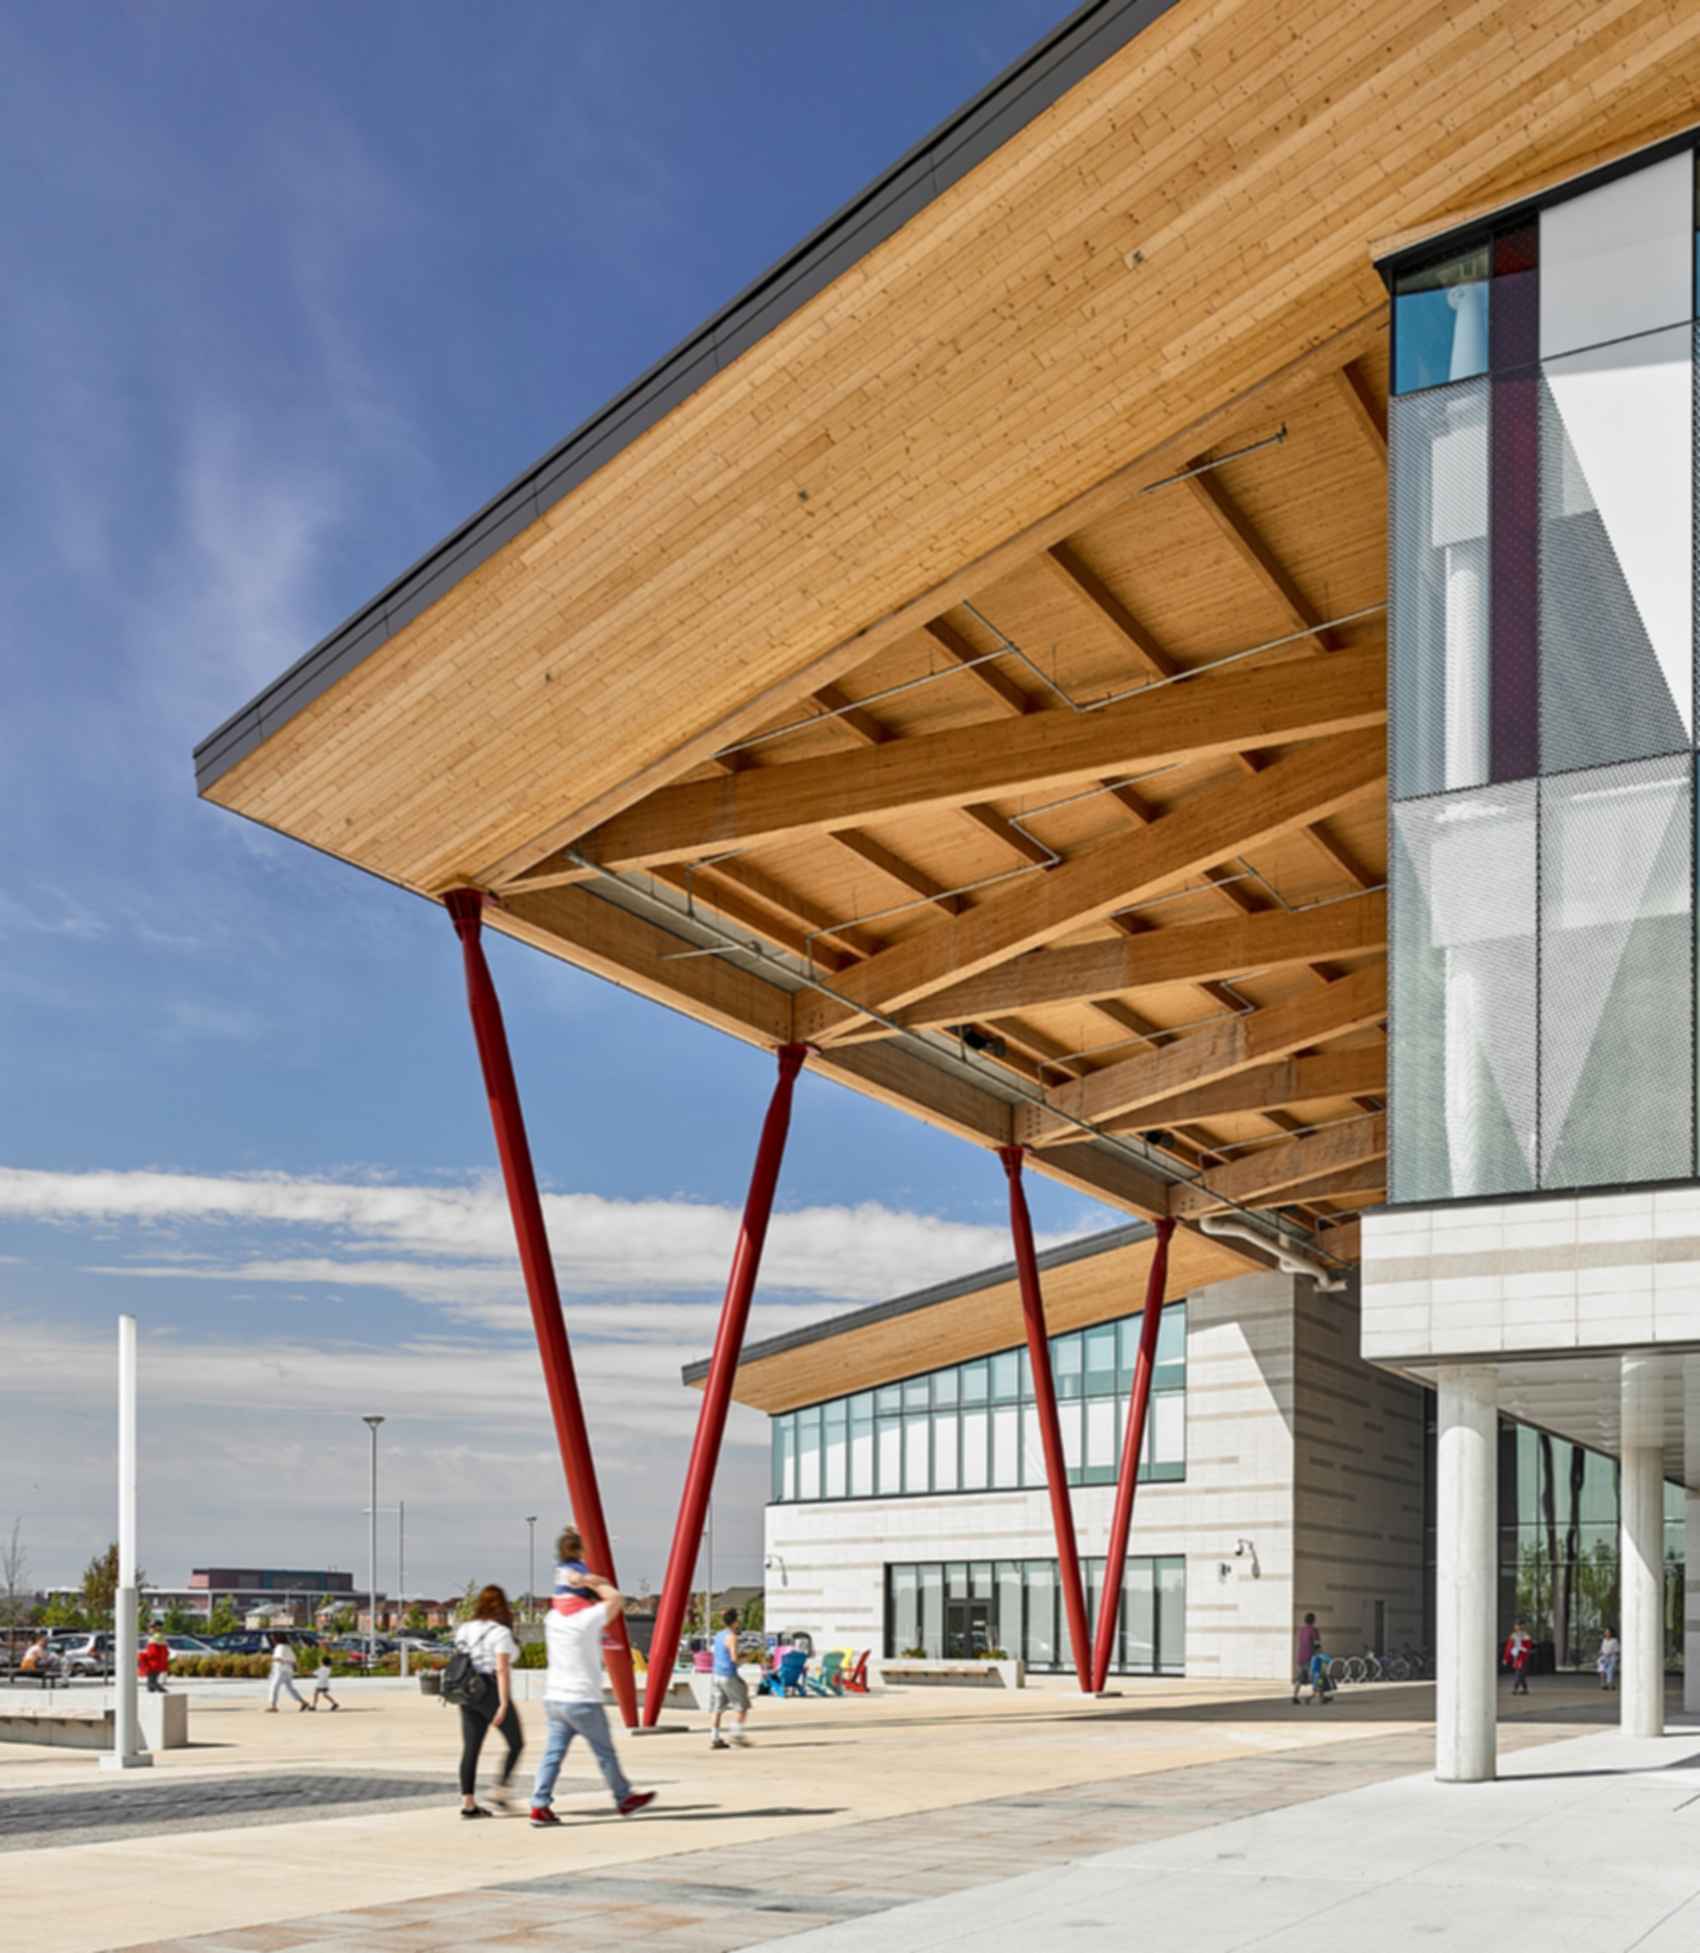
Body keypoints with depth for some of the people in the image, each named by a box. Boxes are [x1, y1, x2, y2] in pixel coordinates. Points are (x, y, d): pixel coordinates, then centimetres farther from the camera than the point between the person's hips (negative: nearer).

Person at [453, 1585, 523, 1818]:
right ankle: (499, 1791, 2)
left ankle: (468, 1803, 1)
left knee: (470, 1749, 5)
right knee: (516, 1744, 8)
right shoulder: (500, 1632, -10)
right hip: (492, 1693, -7)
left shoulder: (464, 1630, 11)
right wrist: (504, 1704, -19)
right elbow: (502, 1670, -17)